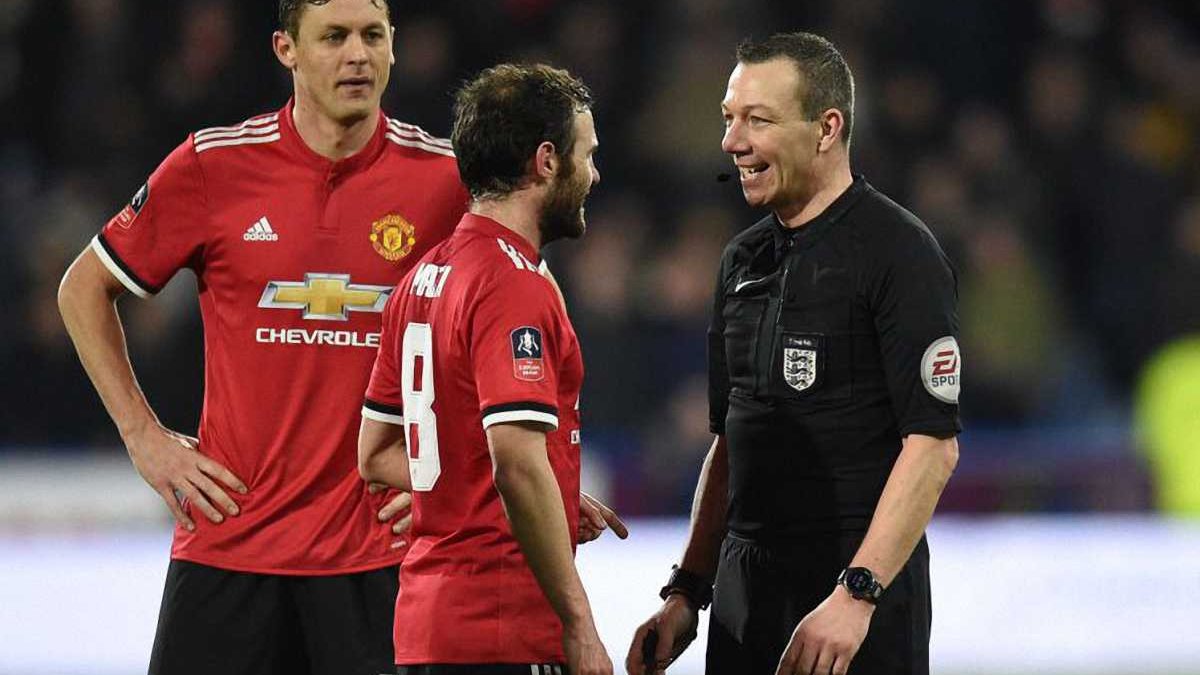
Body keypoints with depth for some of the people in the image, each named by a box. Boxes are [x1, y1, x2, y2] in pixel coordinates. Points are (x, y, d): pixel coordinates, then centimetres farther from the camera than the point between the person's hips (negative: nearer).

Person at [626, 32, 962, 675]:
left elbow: (932, 445, -15)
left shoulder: (897, 251, -9)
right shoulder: (744, 258, 14)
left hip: (862, 601, -7)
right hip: (744, 595, 7)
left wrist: (856, 595, -22)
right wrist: (688, 591, 14)